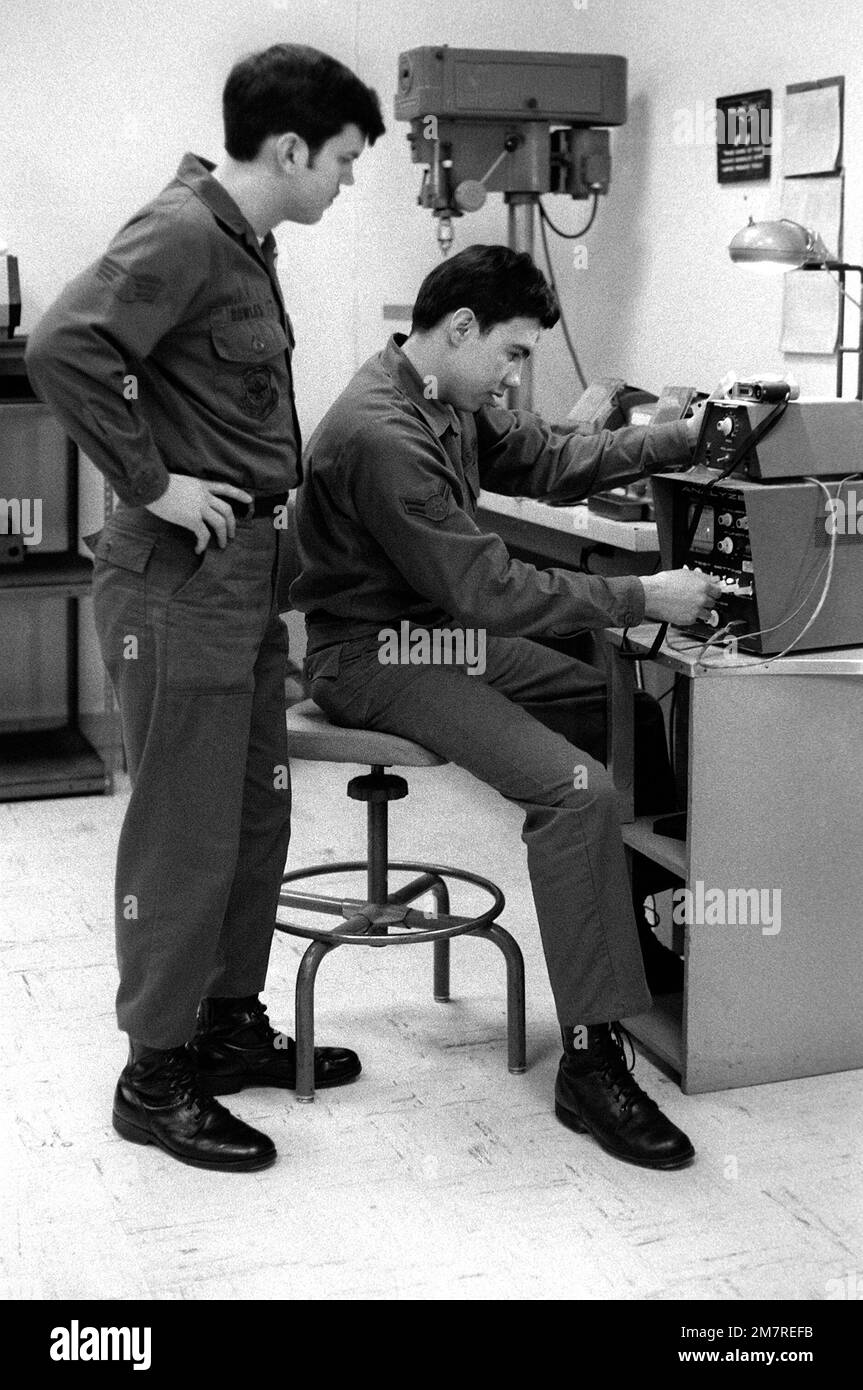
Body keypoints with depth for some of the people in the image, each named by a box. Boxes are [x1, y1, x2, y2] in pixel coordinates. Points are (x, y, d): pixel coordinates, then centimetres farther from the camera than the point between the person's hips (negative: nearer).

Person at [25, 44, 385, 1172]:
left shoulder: (246, 242, 14)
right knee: (185, 837, -1)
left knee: (256, 816, 17)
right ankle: (156, 1077, 12)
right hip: (179, 582, -10)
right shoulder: (181, 233, -16)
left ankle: (230, 1023, 32)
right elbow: (63, 348, -28)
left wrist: (266, 495, 11)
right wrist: (154, 484, -23)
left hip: (246, 579, 10)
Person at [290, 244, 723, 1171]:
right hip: (378, 656, -10)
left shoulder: (449, 401, 6)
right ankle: (589, 1063, -20)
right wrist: (643, 599, -21)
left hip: (449, 631, 10)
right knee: (576, 790, -25)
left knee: (638, 717, 9)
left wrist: (688, 439, 6)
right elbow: (487, 588, -26)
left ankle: (649, 946, 19)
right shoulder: (380, 435, -25)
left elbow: (549, 461, 15)